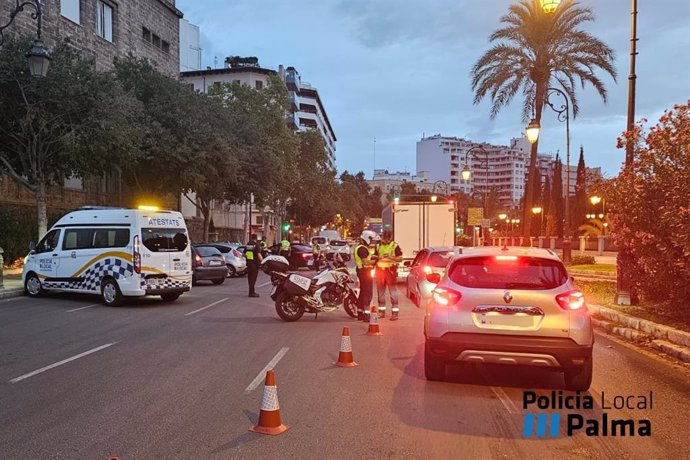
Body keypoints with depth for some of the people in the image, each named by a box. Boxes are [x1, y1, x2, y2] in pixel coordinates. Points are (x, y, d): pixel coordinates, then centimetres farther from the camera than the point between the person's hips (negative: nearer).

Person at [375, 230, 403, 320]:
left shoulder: (395, 246, -2)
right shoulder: (379, 246, 13)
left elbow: (400, 258, -6)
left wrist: (390, 257, -19)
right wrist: (377, 258, 0)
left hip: (390, 270, -5)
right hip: (380, 269, 5)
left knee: (392, 290, -6)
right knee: (380, 291, 9)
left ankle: (395, 312, -4)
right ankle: (381, 311, 19)